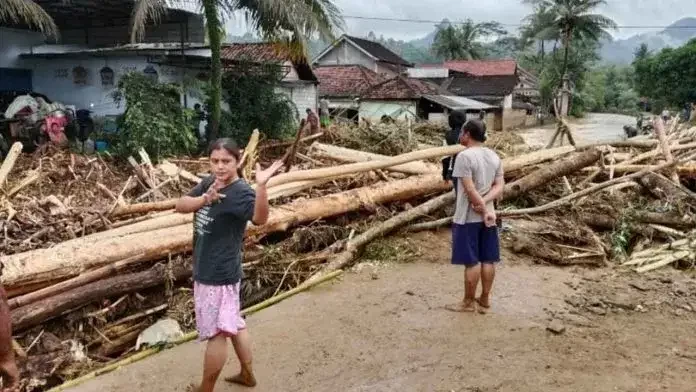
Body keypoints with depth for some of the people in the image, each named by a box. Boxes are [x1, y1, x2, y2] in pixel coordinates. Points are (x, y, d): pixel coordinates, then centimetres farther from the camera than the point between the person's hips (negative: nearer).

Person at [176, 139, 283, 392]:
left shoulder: (241, 192, -21)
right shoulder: (209, 183, 3)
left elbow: (260, 218, -39)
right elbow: (180, 206, -3)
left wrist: (262, 186, -55)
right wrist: (205, 198, -22)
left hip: (219, 274, -9)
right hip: (206, 269, 9)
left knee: (216, 332, 8)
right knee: (234, 324, 21)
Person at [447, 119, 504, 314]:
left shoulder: (464, 156, -17)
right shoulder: (494, 156, 7)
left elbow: (470, 190, -21)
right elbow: (499, 187, 2)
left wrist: (484, 210, -13)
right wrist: (485, 203, -11)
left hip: (468, 217, -7)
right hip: (488, 215, 7)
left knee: (471, 262, 2)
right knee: (488, 260, 12)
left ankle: (468, 302, 14)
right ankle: (484, 300, 22)